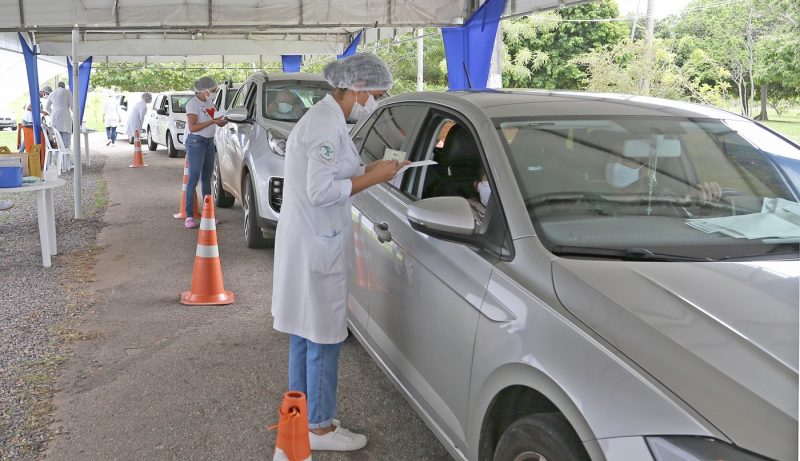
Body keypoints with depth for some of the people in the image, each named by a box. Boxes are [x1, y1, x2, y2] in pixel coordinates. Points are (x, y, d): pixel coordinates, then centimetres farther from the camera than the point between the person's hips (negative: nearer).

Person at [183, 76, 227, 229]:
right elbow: (192, 127, -19)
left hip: (209, 142, 8)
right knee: (193, 179, -10)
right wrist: (212, 121, -22)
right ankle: (189, 216, -9)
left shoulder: (210, 103, 13)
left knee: (207, 179, 11)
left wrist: (219, 121, 3)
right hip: (196, 142, -8)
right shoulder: (193, 103, -11)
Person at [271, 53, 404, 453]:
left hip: (306, 242, 11)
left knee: (304, 334, 18)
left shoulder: (322, 117, 14)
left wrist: (368, 171, 9)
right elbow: (321, 192, -23)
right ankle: (320, 427, 12)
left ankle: (301, 414, 30)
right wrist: (372, 179, -15)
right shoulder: (328, 125, -19)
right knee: (324, 337, 0)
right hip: (317, 246, -11)